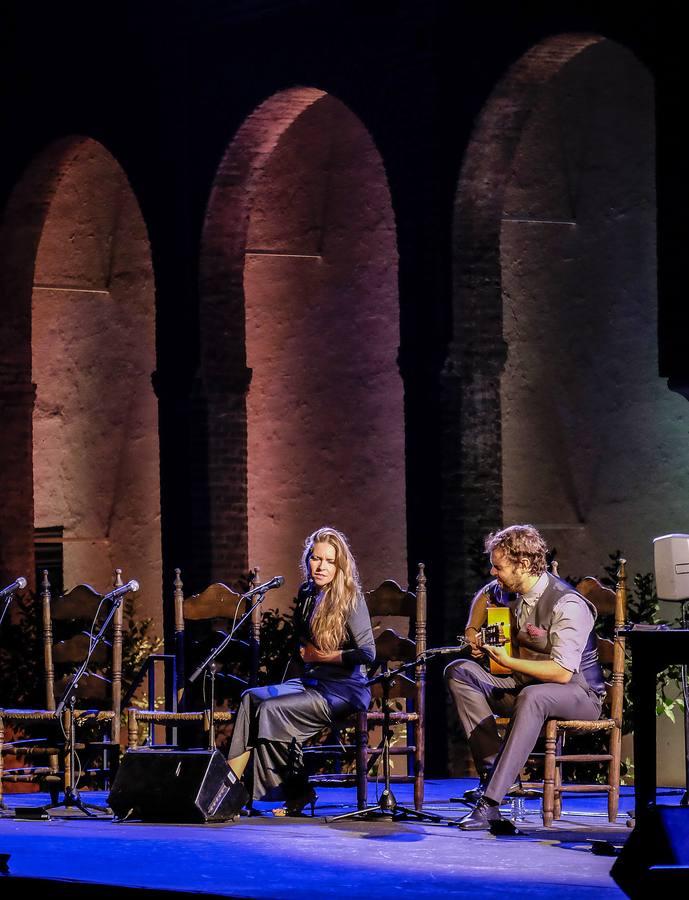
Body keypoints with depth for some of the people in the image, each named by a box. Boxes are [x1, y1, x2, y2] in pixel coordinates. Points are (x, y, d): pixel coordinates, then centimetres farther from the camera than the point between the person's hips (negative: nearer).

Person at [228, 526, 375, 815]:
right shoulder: (307, 594, 12)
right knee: (252, 698, -14)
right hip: (312, 682, 8)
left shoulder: (350, 599, -10)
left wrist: (322, 656, -10)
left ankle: (297, 792, -14)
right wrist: (304, 651, 5)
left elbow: (367, 653, -17)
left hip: (344, 690, -8)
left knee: (272, 709, -24)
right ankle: (234, 781, -21)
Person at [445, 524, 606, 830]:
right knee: (459, 672, -7)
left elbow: (562, 672, -30)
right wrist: (472, 630, 9)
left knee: (532, 697, -42)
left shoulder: (568, 606, -25)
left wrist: (508, 661, -30)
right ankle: (493, 766, -19)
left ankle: (490, 801, -44)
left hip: (579, 693, -8)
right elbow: (485, 595, 26)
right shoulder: (511, 590, 0)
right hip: (526, 683, 8)